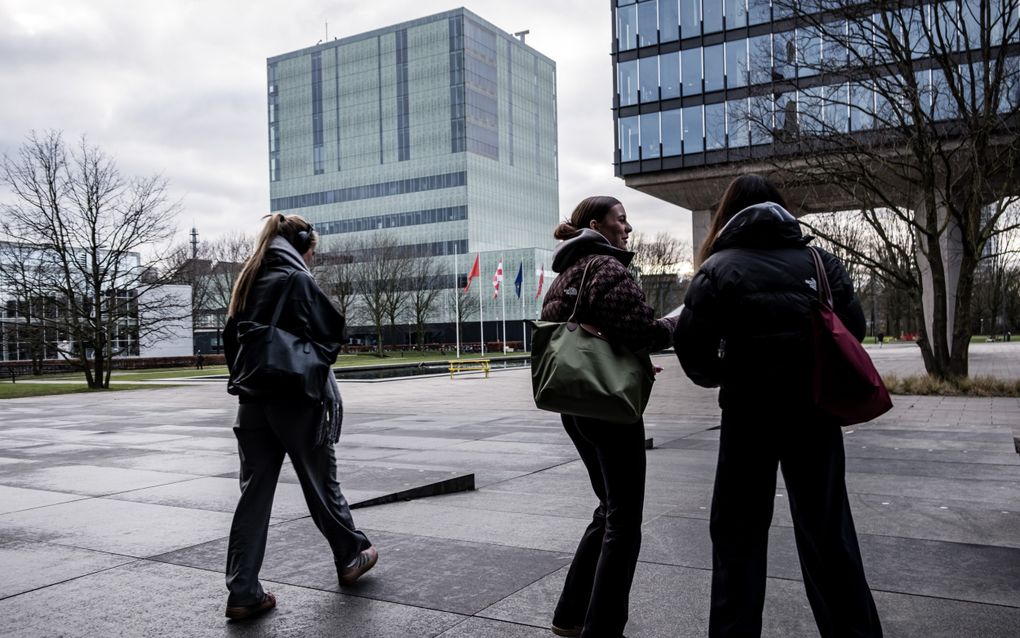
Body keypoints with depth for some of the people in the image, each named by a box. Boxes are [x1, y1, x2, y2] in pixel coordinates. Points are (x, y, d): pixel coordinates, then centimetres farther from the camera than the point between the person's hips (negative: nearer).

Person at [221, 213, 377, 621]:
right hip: (298, 401, -6)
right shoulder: (297, 280, -12)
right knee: (321, 484, 10)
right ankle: (351, 557, 29)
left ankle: (243, 593, 7)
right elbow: (327, 337, -15)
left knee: (253, 495, 6)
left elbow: (231, 340, 13)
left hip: (253, 402, 6)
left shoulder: (248, 281, 11)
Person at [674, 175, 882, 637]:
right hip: (814, 408, 3)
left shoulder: (719, 267, -5)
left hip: (749, 411, -3)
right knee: (827, 529, 15)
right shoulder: (819, 260, 4)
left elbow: (691, 344, -11)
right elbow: (854, 327, 2)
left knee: (738, 531, 10)